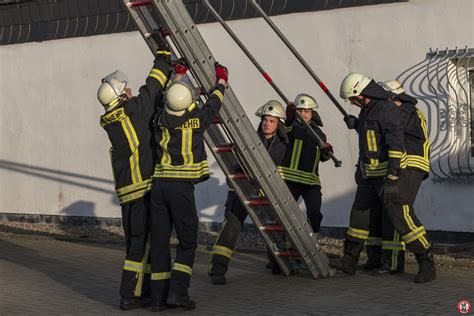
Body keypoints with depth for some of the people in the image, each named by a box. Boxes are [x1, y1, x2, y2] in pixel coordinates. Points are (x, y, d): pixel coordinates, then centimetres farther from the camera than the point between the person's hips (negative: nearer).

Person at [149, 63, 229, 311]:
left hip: (159, 185, 4)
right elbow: (213, 104, 15)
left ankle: (159, 297, 8)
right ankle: (177, 290, -7)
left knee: (159, 241, 6)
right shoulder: (196, 120, -5)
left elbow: (168, 106, 29)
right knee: (187, 241, 5)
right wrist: (221, 81, 34)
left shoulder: (160, 119, 5)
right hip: (181, 186, -4)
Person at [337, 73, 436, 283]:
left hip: (389, 173, -9)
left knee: (401, 218, -12)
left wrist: (392, 178, -30)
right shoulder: (368, 109, 9)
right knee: (360, 214, 14)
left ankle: (427, 264, -7)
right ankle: (349, 262, 26)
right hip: (370, 175, 9)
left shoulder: (387, 110, -20)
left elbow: (396, 145, -26)